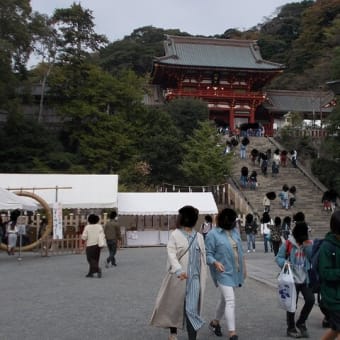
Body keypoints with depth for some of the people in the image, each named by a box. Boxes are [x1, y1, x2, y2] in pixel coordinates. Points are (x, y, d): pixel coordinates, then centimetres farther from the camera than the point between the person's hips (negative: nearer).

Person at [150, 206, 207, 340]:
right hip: (178, 278, -2)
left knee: (192, 309, -3)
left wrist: (203, 278, 11)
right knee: (174, 305, 13)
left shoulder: (199, 237, 9)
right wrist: (179, 270, -31)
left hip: (194, 278, 2)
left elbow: (203, 257, 13)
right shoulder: (175, 235, -4)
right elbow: (171, 254, -15)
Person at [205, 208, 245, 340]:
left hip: (234, 272, 7)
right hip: (223, 272, -7)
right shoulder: (213, 234, -12)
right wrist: (215, 262, -31)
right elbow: (208, 254, -12)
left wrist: (243, 268, 16)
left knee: (224, 299, 20)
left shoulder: (235, 231, 8)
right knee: (230, 301, -12)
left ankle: (215, 322, 39)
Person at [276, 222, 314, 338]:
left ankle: (301, 323, 19)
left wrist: (308, 248, -16)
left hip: (305, 279, 3)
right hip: (292, 279, -3)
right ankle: (291, 328, 22)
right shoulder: (288, 244, -8)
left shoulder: (309, 243, 3)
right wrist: (284, 263, -23)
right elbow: (278, 257, -3)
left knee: (310, 300, -6)